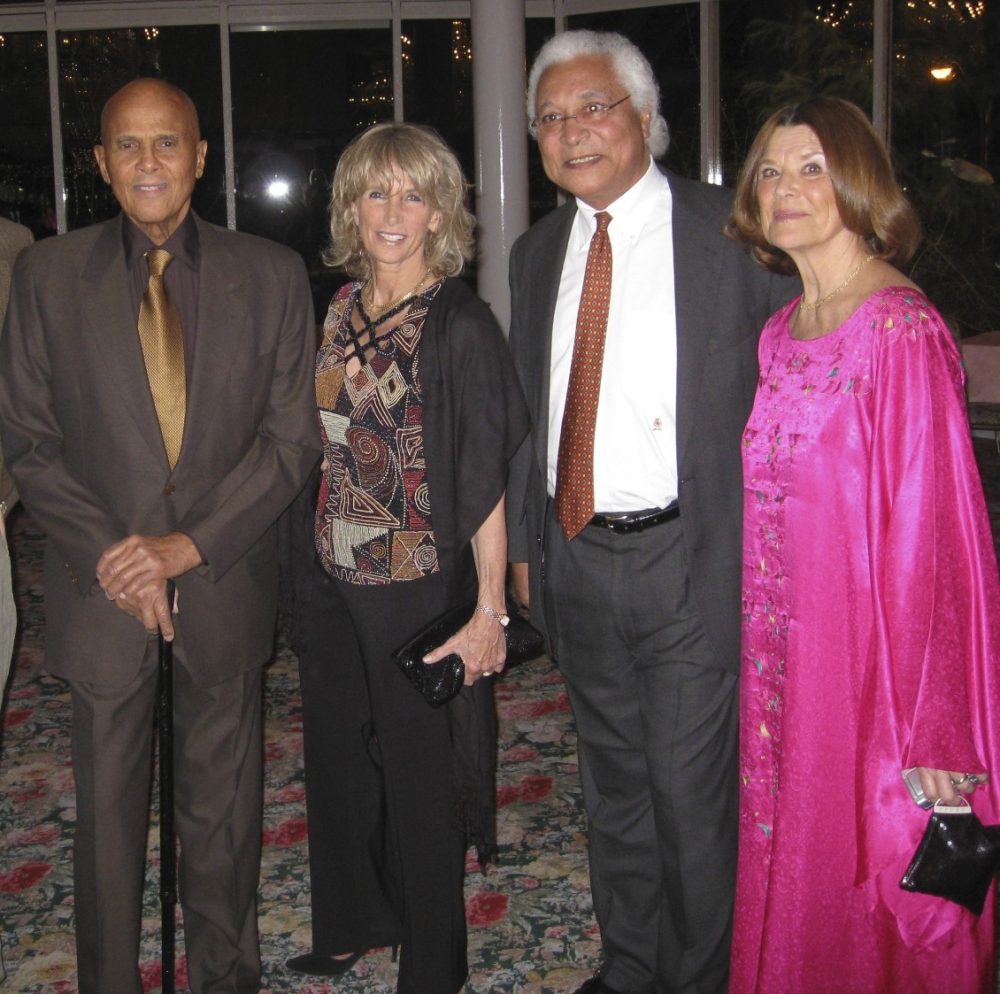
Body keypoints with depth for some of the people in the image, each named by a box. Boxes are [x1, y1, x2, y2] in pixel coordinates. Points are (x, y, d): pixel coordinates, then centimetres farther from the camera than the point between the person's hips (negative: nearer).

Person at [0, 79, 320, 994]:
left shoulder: (272, 276, -1)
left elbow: (292, 438, -4)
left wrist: (190, 546, -13)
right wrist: (108, 555, -13)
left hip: (225, 582, 0)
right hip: (102, 586, 0)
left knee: (224, 807, 14)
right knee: (108, 807, 11)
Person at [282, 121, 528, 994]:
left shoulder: (460, 324, -13)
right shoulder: (340, 311, 6)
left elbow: (486, 478, -15)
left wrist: (490, 609, -18)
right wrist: (314, 551, 11)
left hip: (420, 590, -6)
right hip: (335, 580, 6)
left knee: (419, 776, 8)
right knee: (335, 759, 18)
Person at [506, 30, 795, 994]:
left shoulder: (734, 231, -7)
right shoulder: (537, 252, 11)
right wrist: (523, 542, 14)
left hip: (691, 558, -5)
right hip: (575, 555, 6)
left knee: (692, 788, 2)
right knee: (612, 781, 18)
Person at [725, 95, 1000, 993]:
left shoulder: (902, 330, -15)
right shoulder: (779, 334, 9)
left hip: (866, 646, -7)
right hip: (785, 649, 7)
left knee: (870, 899, 7)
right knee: (790, 865, 19)